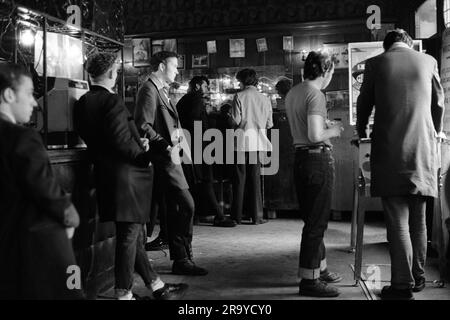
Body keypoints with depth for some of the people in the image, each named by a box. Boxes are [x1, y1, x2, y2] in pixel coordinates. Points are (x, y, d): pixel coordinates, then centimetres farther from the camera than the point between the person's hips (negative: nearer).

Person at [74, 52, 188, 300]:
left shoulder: (81, 103, 8)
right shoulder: (112, 101, -17)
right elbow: (122, 142, -24)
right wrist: (144, 155, -7)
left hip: (104, 175, 9)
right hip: (125, 178, -9)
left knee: (133, 235, 16)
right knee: (128, 236, 4)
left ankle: (156, 286, 29)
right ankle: (123, 293, 16)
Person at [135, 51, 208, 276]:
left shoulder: (161, 90, 20)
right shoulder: (149, 90, -10)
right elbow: (143, 127, -19)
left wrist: (176, 142, 11)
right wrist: (166, 147, -22)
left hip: (170, 158, 10)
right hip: (164, 161, -10)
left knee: (175, 209, 12)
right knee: (186, 205, -10)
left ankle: (181, 260, 20)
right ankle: (183, 259, 1)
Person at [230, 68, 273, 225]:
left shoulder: (239, 96, -5)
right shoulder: (265, 99, 4)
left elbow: (236, 120, -10)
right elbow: (269, 124, 6)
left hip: (242, 142, -2)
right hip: (258, 143, 3)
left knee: (239, 179, 5)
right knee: (255, 178, 8)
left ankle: (237, 215, 10)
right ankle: (256, 216, 8)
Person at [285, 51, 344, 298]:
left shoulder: (292, 93, 12)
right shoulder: (315, 94, -15)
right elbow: (315, 136, -24)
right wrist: (333, 131, -6)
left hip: (300, 157, 9)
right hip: (318, 158, -9)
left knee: (312, 219, 18)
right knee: (316, 222, -1)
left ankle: (320, 268, 32)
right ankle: (309, 280, 7)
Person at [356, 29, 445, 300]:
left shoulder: (375, 63, 2)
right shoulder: (428, 61, 9)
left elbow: (364, 104, 11)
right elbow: (439, 104, 18)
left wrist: (362, 132, 30)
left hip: (389, 151, -3)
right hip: (423, 152, 3)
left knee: (398, 221, -1)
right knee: (418, 220, 14)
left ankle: (403, 285, 1)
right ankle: (418, 278, 23)